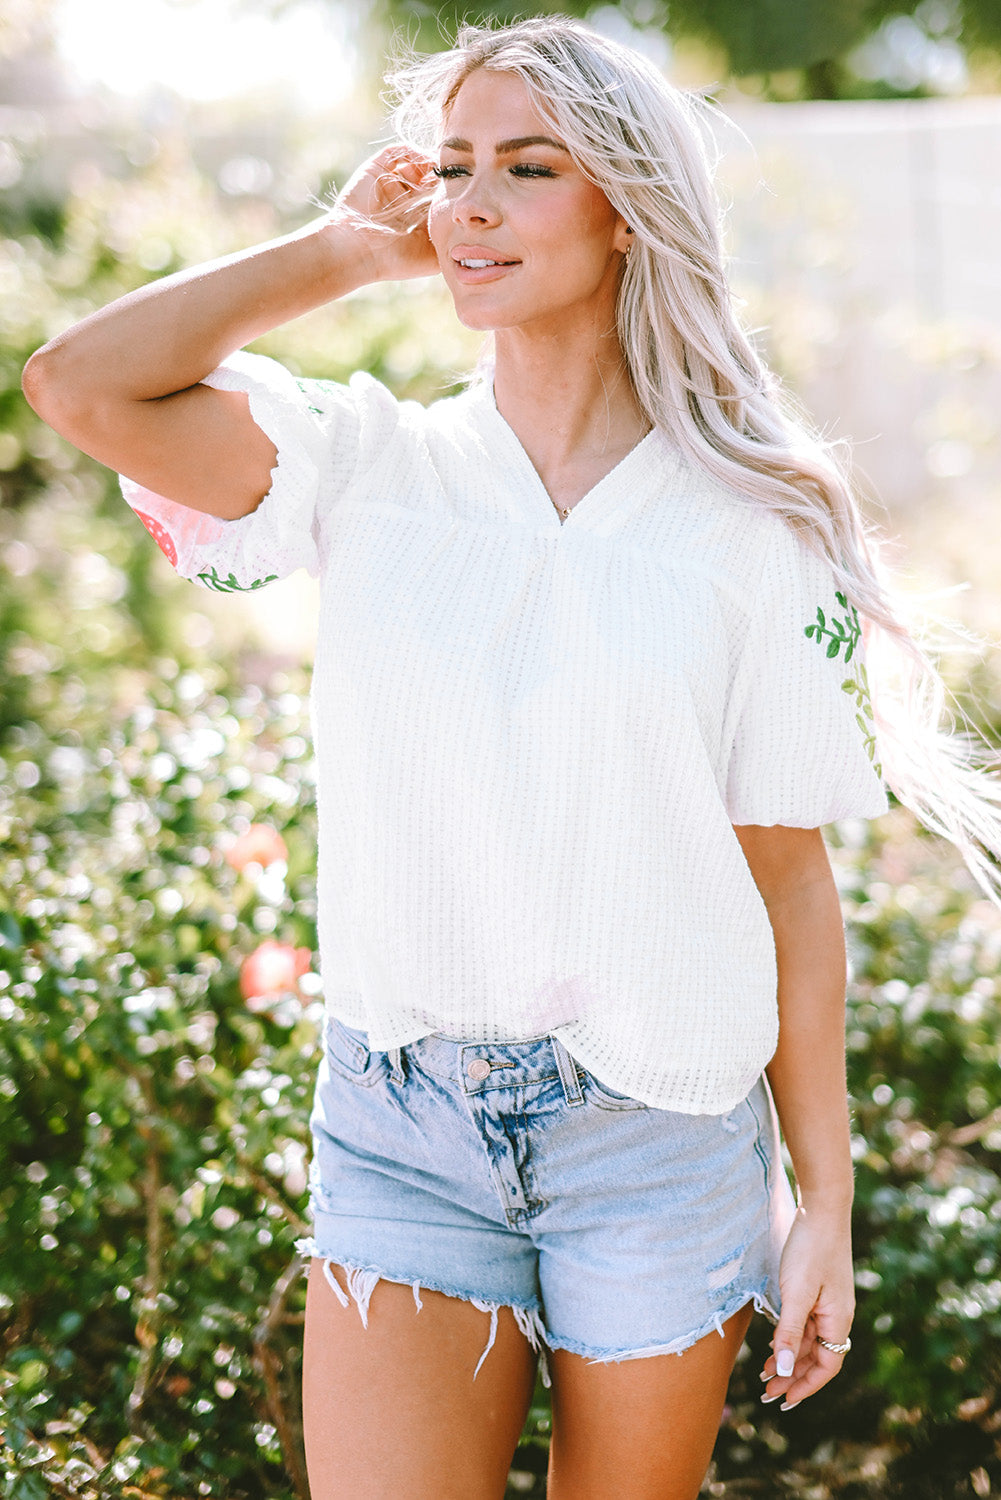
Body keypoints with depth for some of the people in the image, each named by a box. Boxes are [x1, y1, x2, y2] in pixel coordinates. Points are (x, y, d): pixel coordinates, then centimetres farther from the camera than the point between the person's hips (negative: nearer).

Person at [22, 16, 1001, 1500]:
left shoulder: (754, 527, -2)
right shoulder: (375, 468, 2)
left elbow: (790, 881, -1)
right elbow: (84, 387, -13)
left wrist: (828, 1202, 1)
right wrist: (351, 247, -2)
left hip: (660, 1138, 0)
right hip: (402, 1119, 1)